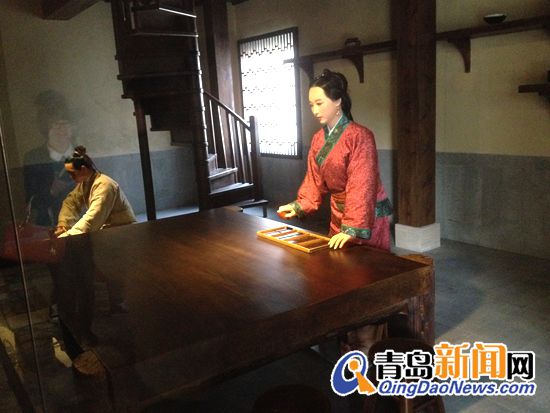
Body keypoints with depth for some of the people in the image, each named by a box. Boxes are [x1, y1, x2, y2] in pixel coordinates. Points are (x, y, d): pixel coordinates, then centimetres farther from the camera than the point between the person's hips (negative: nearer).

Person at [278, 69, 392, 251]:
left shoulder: (359, 136, -19)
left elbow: (361, 186, -23)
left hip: (368, 217, -6)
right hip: (338, 215, 7)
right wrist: (299, 206, -3)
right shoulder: (318, 139, 3)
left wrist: (353, 227, -27)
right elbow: (315, 179, 9)